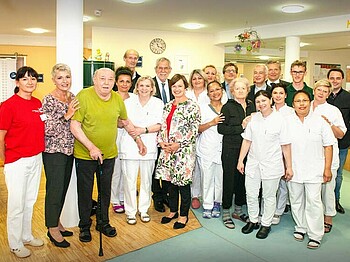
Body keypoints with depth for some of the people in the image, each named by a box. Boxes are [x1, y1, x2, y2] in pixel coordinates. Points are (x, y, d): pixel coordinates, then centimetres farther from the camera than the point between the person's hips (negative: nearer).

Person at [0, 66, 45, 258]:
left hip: (36, 159, 6)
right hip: (17, 162, -6)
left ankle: (27, 236, 37)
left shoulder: (38, 103, 5)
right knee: (17, 205, 6)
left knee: (30, 201, 19)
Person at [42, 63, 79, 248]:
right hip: (54, 151, -7)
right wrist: (66, 116, -23)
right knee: (55, 188, 0)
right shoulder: (49, 100, -13)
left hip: (69, 149, 7)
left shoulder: (73, 98, 7)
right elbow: (47, 130, -17)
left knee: (64, 187, 15)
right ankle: (52, 228, 17)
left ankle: (56, 221, 31)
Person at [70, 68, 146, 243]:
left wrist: (138, 139, 18)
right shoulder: (84, 96, -16)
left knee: (105, 190, 17)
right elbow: (74, 126, -18)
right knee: (85, 191, 10)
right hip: (85, 154, -4)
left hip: (109, 154, 4)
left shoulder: (118, 98, -1)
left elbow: (125, 122, 16)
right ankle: (85, 226, 29)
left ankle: (103, 222, 36)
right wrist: (91, 147, -22)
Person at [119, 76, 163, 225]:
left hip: (149, 145, 0)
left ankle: (143, 210, 24)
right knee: (130, 180, 0)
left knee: (146, 180, 8)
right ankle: (130, 211, 14)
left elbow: (158, 125, 0)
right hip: (129, 145, 0)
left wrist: (144, 130, -15)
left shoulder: (157, 103, 6)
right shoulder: (129, 102, 8)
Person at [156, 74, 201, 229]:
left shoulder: (192, 106, -7)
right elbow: (163, 126, 14)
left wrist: (178, 144, -16)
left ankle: (184, 215, 17)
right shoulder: (168, 106, 13)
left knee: (183, 181, 1)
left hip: (184, 150, -6)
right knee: (171, 180, 13)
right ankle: (173, 210, 29)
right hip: (167, 149, 6)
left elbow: (194, 130, -12)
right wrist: (162, 142, -2)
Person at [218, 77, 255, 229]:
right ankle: (226, 213, 17)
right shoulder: (227, 107, -4)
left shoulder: (251, 106, 11)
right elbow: (221, 128, -13)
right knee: (229, 179, 2)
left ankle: (238, 210, 28)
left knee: (243, 179, 11)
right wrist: (241, 127, -16)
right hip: (230, 149, -5)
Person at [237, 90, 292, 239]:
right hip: (253, 164, 3)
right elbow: (247, 141, 6)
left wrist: (289, 167, -5)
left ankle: (266, 224, 28)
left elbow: (286, 145, -6)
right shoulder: (253, 118, 2)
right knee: (251, 195, 10)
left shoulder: (279, 119, -8)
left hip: (271, 165, -3)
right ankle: (253, 221, 31)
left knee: (269, 196, 10)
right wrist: (240, 160, 4)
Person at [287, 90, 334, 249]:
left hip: (314, 170, -2)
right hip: (293, 169, 2)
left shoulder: (320, 121, -3)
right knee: (296, 201, 13)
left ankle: (315, 235, 11)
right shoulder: (287, 122, 1)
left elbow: (328, 146, 1)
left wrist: (327, 169, -2)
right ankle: (300, 228, 32)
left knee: (313, 202, -2)